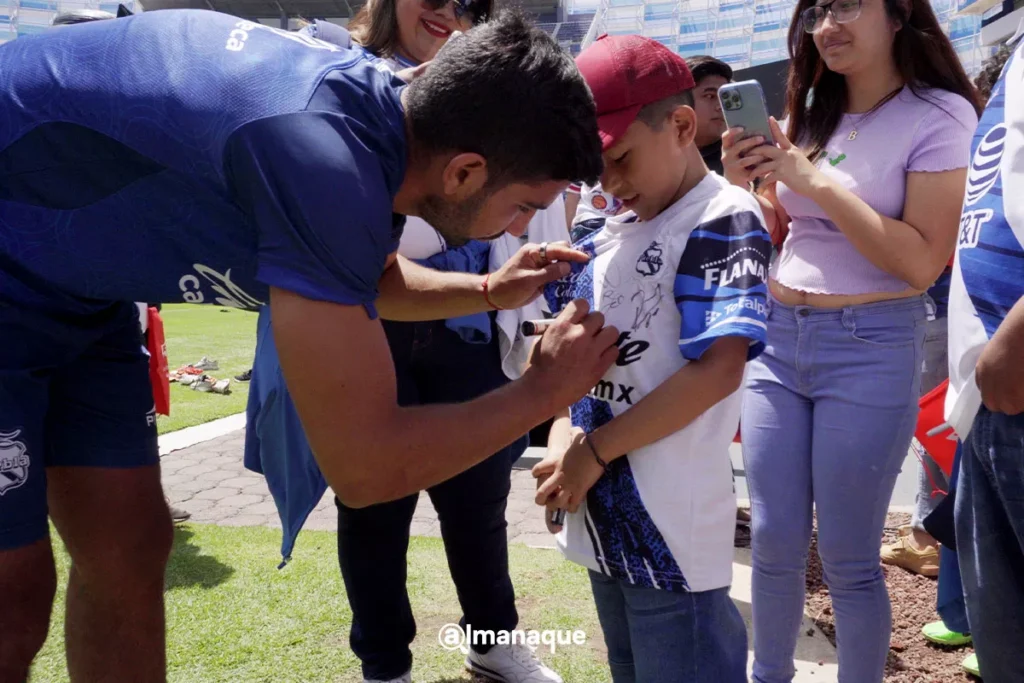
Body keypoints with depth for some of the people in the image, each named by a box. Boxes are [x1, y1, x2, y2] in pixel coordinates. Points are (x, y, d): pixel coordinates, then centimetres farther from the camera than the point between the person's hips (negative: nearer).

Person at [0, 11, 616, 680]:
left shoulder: (374, 102, -8)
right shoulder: (321, 157, -36)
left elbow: (370, 276, 16)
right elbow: (365, 465, -30)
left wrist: (489, 292, 2)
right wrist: (547, 390, -19)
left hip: (73, 285, 9)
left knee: (129, 550, 11)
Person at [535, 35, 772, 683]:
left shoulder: (724, 220, -11)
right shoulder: (610, 234, 12)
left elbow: (718, 369, -21)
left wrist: (594, 451, -17)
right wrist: (563, 437, -2)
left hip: (672, 527, -8)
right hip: (604, 515, 8)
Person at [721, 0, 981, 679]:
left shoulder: (940, 115, -7)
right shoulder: (807, 116, 11)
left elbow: (922, 262, -16)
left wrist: (817, 180, -19)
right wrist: (751, 185, -3)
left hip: (871, 350, -5)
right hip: (777, 337, 5)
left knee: (847, 560, 4)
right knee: (773, 544, 11)